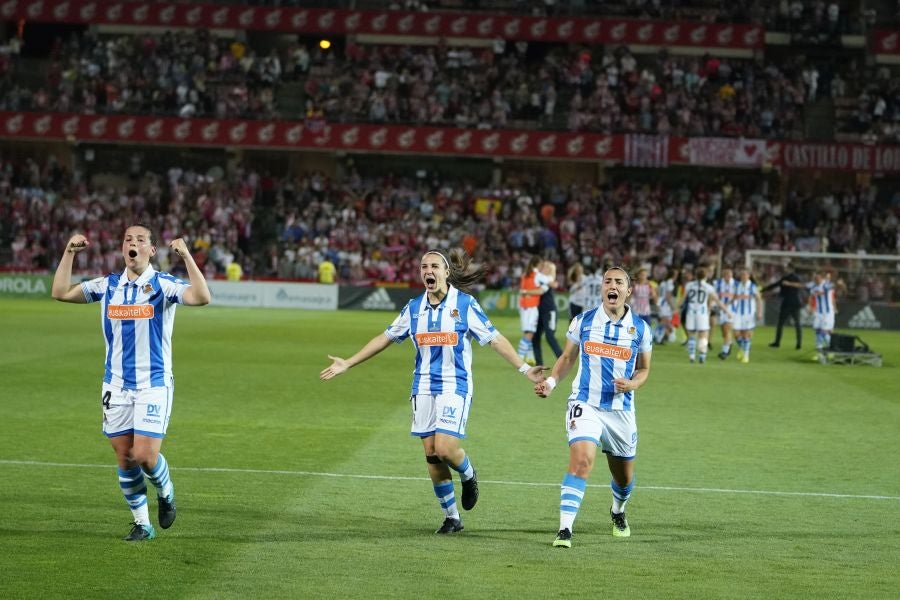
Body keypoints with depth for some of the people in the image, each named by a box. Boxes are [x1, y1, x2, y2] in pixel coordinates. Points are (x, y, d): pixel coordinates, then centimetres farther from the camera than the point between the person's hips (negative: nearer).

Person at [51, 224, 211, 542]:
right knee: (125, 459, 3)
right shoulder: (108, 285, 6)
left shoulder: (163, 285, -6)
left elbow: (201, 297, -23)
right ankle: (142, 524, 16)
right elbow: (61, 292, 5)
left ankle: (165, 492, 21)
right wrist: (69, 252, -3)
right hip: (117, 385, 4)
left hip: (154, 385, -4)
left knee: (145, 456, -12)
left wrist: (186, 256, -30)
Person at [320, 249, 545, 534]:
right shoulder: (414, 307, 7)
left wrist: (525, 368, -11)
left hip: (455, 386, -4)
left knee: (445, 448, -17)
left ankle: (468, 475, 19)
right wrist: (347, 364, 16)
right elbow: (385, 338, 16)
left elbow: (494, 339, -4)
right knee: (431, 454, 2)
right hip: (424, 387, 4)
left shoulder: (465, 304, -5)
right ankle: (451, 517, 16)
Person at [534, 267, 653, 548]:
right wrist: (551, 381, -5)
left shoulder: (640, 327, 2)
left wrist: (632, 384, -10)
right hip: (585, 404, -2)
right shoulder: (583, 321, 0)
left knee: (624, 477, 14)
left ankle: (618, 512, 48)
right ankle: (565, 530, -24)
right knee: (581, 461, -24)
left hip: (621, 409, 2)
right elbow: (567, 358, 12)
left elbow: (644, 369, 12)